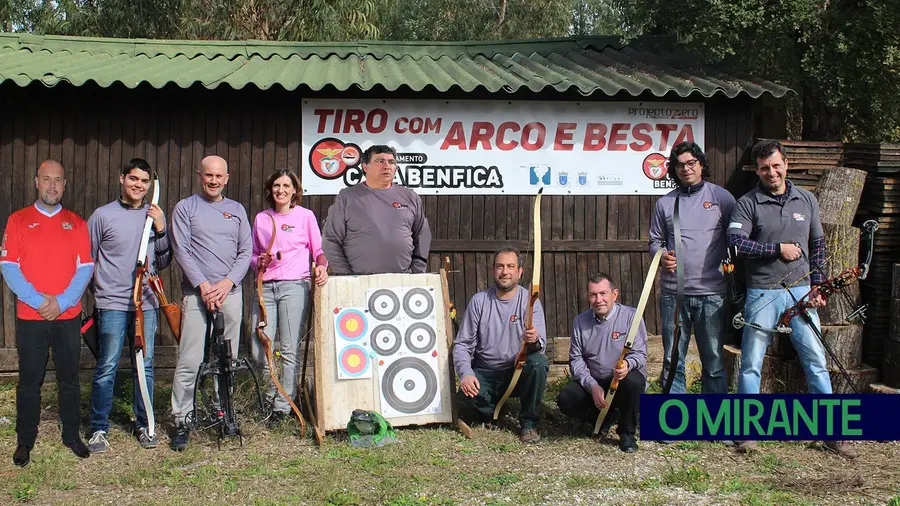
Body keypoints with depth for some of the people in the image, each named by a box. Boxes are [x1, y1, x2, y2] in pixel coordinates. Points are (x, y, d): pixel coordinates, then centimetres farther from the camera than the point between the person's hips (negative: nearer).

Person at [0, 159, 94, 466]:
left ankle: (72, 435, 20)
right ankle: (25, 442, 14)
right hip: (29, 317, -1)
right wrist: (37, 300, -14)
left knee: (70, 378, 8)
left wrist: (62, 302, -11)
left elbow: (85, 268, 1)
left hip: (68, 316, 1)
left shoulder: (76, 223, 8)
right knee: (29, 380, 4)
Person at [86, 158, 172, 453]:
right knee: (107, 367, -4)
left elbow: (163, 263, 9)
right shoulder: (103, 215, 0)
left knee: (145, 365, 7)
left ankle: (143, 425, 18)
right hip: (112, 303, -3)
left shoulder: (155, 216, 9)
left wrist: (161, 230, -3)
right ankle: (99, 429, 5)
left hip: (146, 303, 3)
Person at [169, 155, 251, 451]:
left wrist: (226, 282, -5)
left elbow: (246, 251, 11)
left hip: (230, 292, 3)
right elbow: (181, 250, -2)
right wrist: (203, 285, -12)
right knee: (189, 362, -9)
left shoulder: (237, 210, 15)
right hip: (197, 293, -3)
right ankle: (182, 422, -5)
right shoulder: (186, 208, 6)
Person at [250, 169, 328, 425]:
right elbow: (252, 255, 20)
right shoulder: (261, 219, 16)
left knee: (289, 349, -5)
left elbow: (318, 250, 9)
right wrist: (260, 262, -2)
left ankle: (283, 406, 4)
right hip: (266, 286, 3)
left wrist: (322, 267, -11)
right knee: (259, 351, -3)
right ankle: (271, 393, 22)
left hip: (295, 286, -3)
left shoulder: (305, 216, 7)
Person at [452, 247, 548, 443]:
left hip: (518, 371, 0)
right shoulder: (479, 301, 0)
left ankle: (528, 422, -11)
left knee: (538, 362, -33)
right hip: (485, 373, 0)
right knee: (464, 402, -29)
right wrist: (465, 373, -18)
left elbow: (541, 346, -13)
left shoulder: (530, 301, -4)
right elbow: (462, 344, 1)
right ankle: (494, 409, 9)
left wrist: (534, 341, -39)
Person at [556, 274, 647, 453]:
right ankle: (604, 418, 10)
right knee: (565, 400, -23)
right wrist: (593, 386, -17)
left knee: (633, 381, -37)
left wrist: (628, 365, -38)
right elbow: (576, 360, -1)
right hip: (592, 383, 3)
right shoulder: (580, 321, 2)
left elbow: (639, 353, -13)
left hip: (623, 380, -3)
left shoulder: (631, 315, -9)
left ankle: (627, 433, -10)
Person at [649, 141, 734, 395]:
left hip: (712, 293, -2)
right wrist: (661, 255, -6)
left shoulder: (721, 197, 4)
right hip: (673, 293, 2)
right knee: (672, 362, 7)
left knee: (714, 362, 3)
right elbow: (655, 240, 15)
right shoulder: (665, 203, 10)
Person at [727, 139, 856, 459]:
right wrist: (777, 249, -15)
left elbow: (817, 244, 14)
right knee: (751, 363, 3)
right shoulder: (747, 204, -3)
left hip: (800, 291, 3)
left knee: (816, 360, 2)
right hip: (762, 293, -3)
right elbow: (736, 243, -15)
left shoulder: (806, 200, 9)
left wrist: (816, 285, 6)